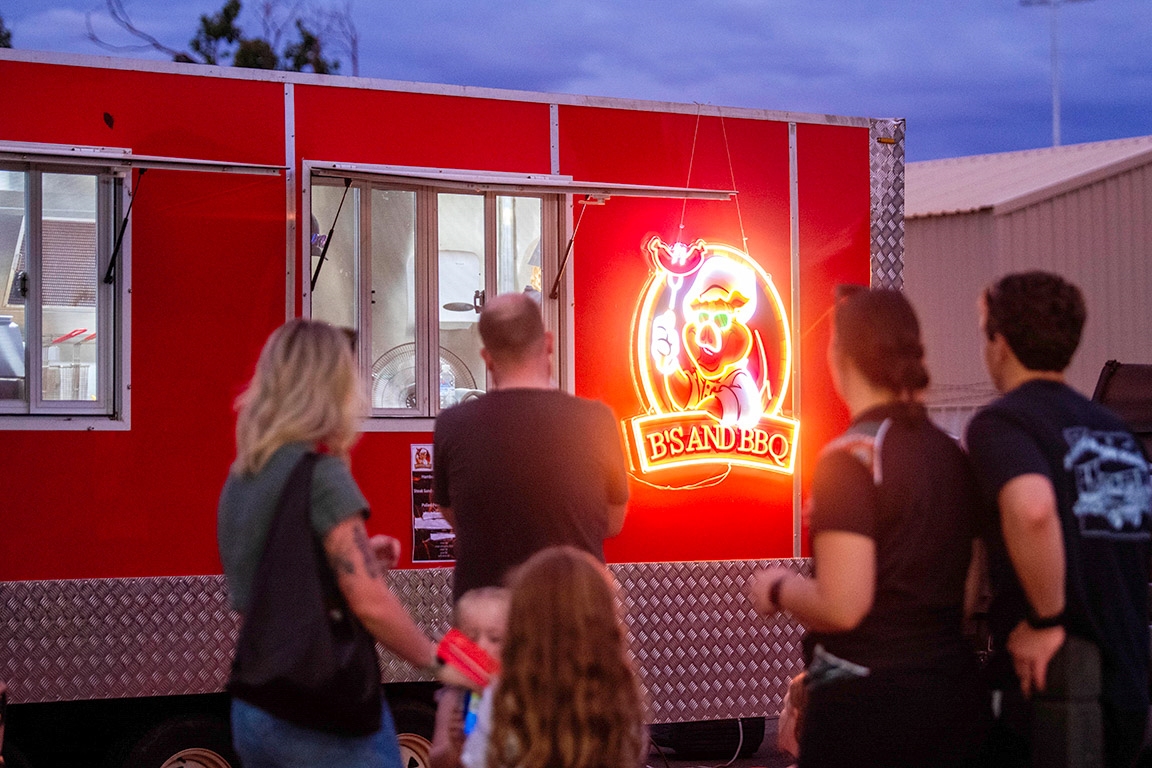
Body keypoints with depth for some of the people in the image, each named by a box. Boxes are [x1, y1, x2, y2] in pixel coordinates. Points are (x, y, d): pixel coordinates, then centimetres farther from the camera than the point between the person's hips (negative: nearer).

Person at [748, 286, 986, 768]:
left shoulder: (850, 457, -15)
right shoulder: (950, 453, 6)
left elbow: (841, 607, -20)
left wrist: (778, 589, 0)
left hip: (866, 697, -7)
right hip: (955, 688, 7)